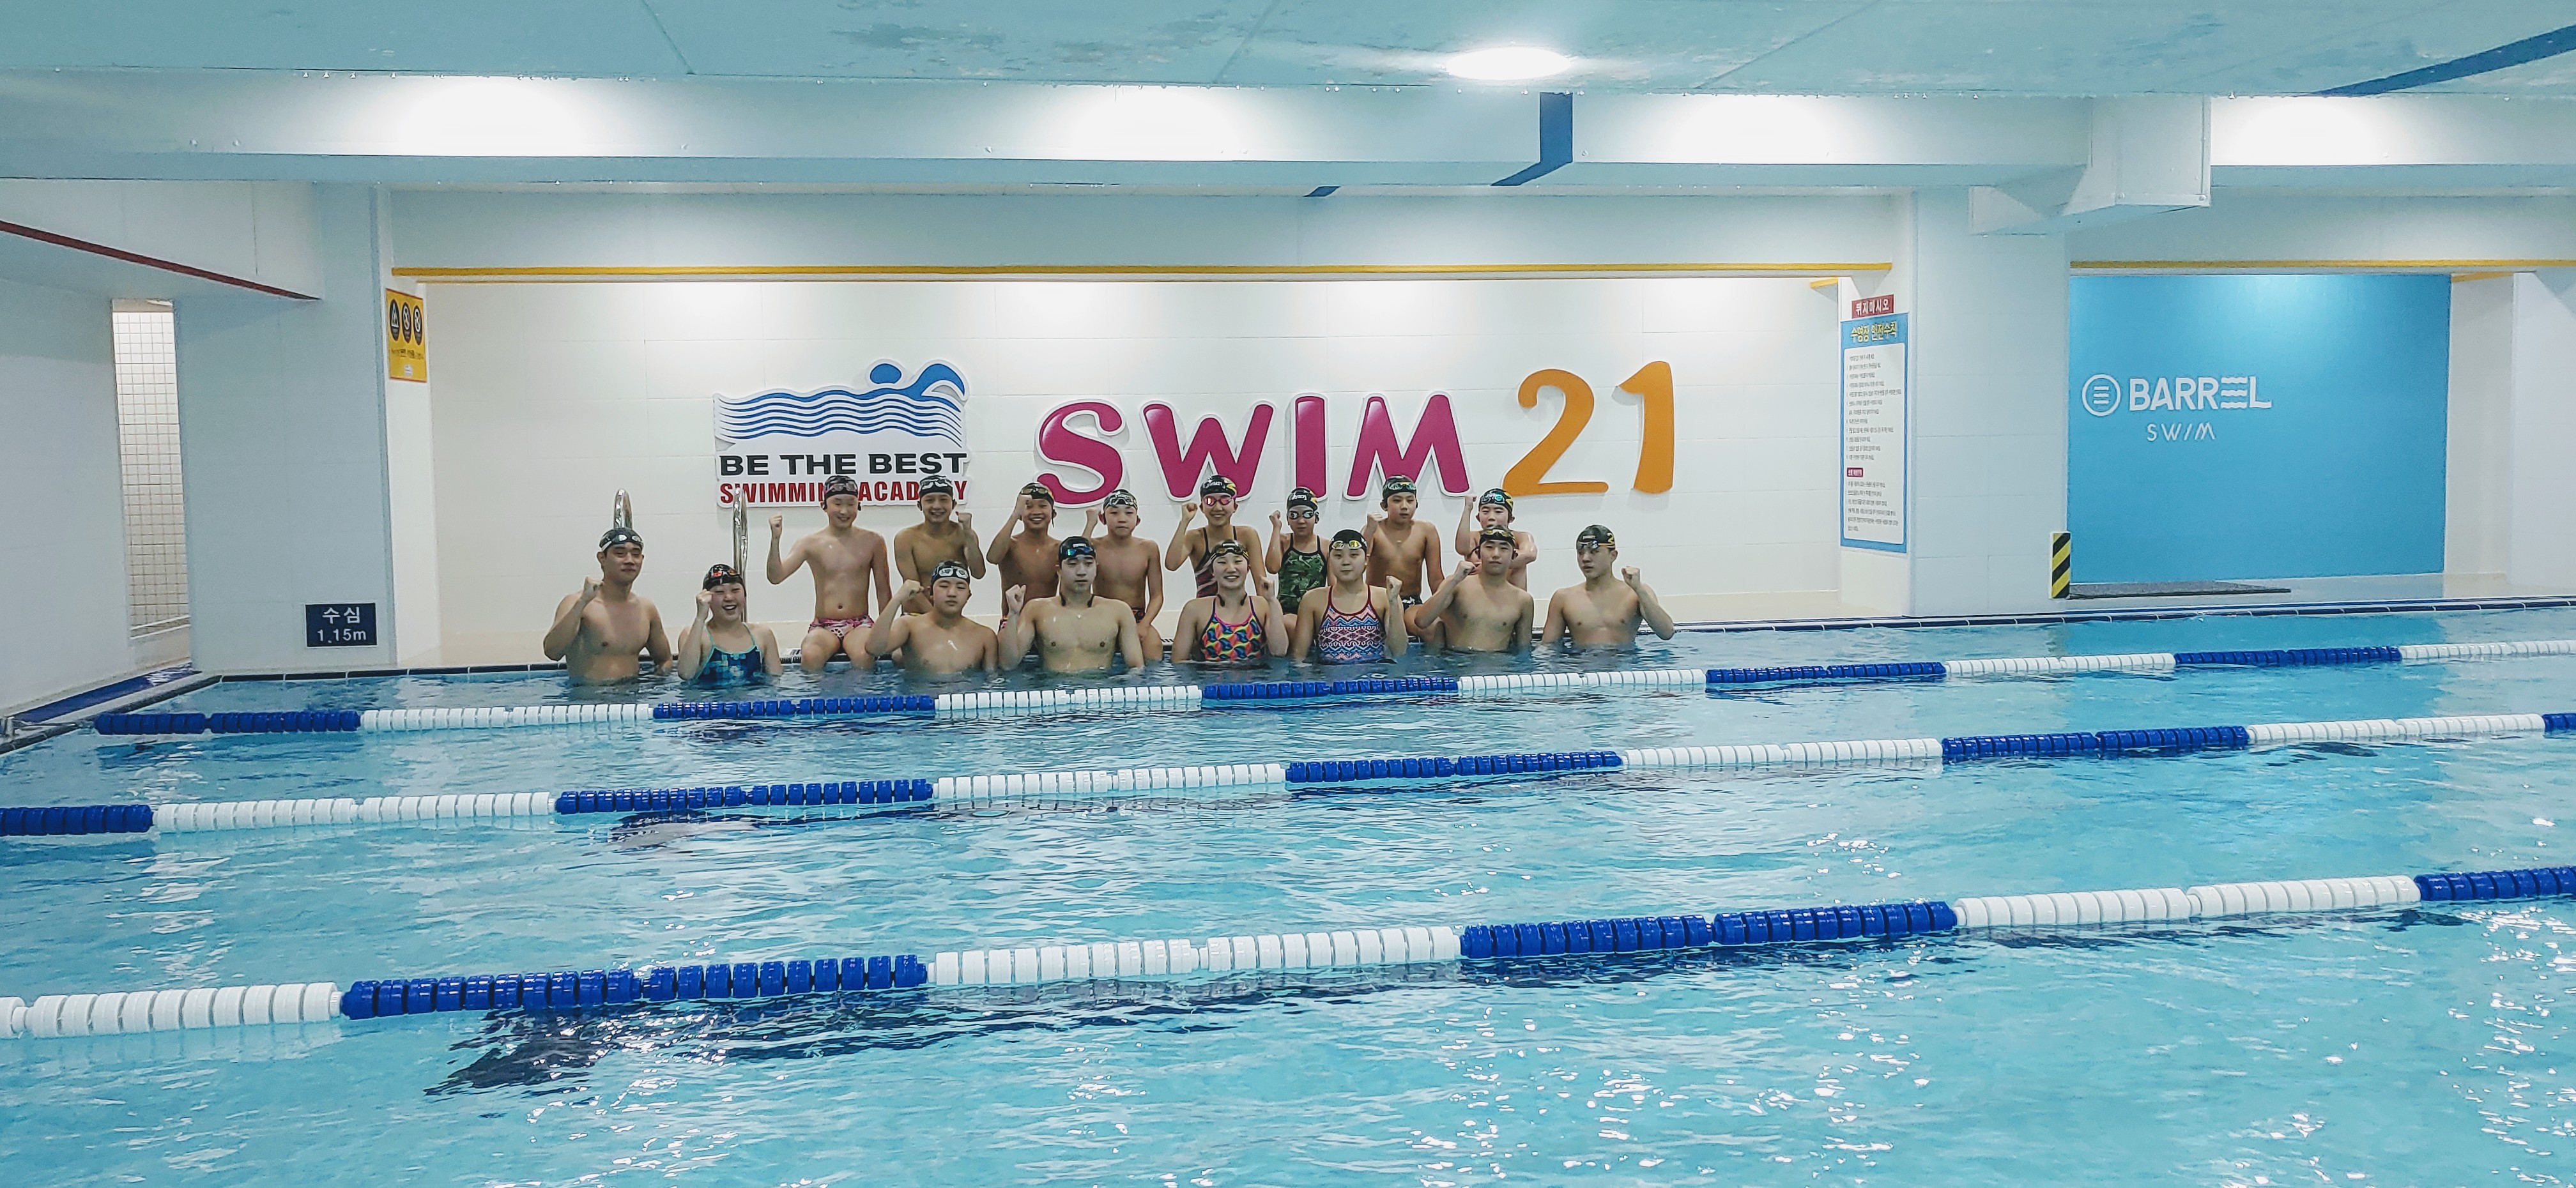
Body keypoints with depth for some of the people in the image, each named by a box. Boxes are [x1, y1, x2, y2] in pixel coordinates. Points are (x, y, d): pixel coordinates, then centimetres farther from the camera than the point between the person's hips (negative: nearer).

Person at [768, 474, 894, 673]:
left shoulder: (872, 542, 7)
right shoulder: (811, 544, 5)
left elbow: (883, 590, 12)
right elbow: (776, 577, -5)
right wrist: (775, 539, -17)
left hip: (860, 624, 0)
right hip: (823, 627, 0)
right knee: (811, 657, -35)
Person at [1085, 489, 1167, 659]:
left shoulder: (1148, 548, 2)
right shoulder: (1095, 546, 0)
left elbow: (1157, 595, 3)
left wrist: (1144, 625, -17)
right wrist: (1090, 525, -19)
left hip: (1138, 619, 1)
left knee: (1154, 642, -30)